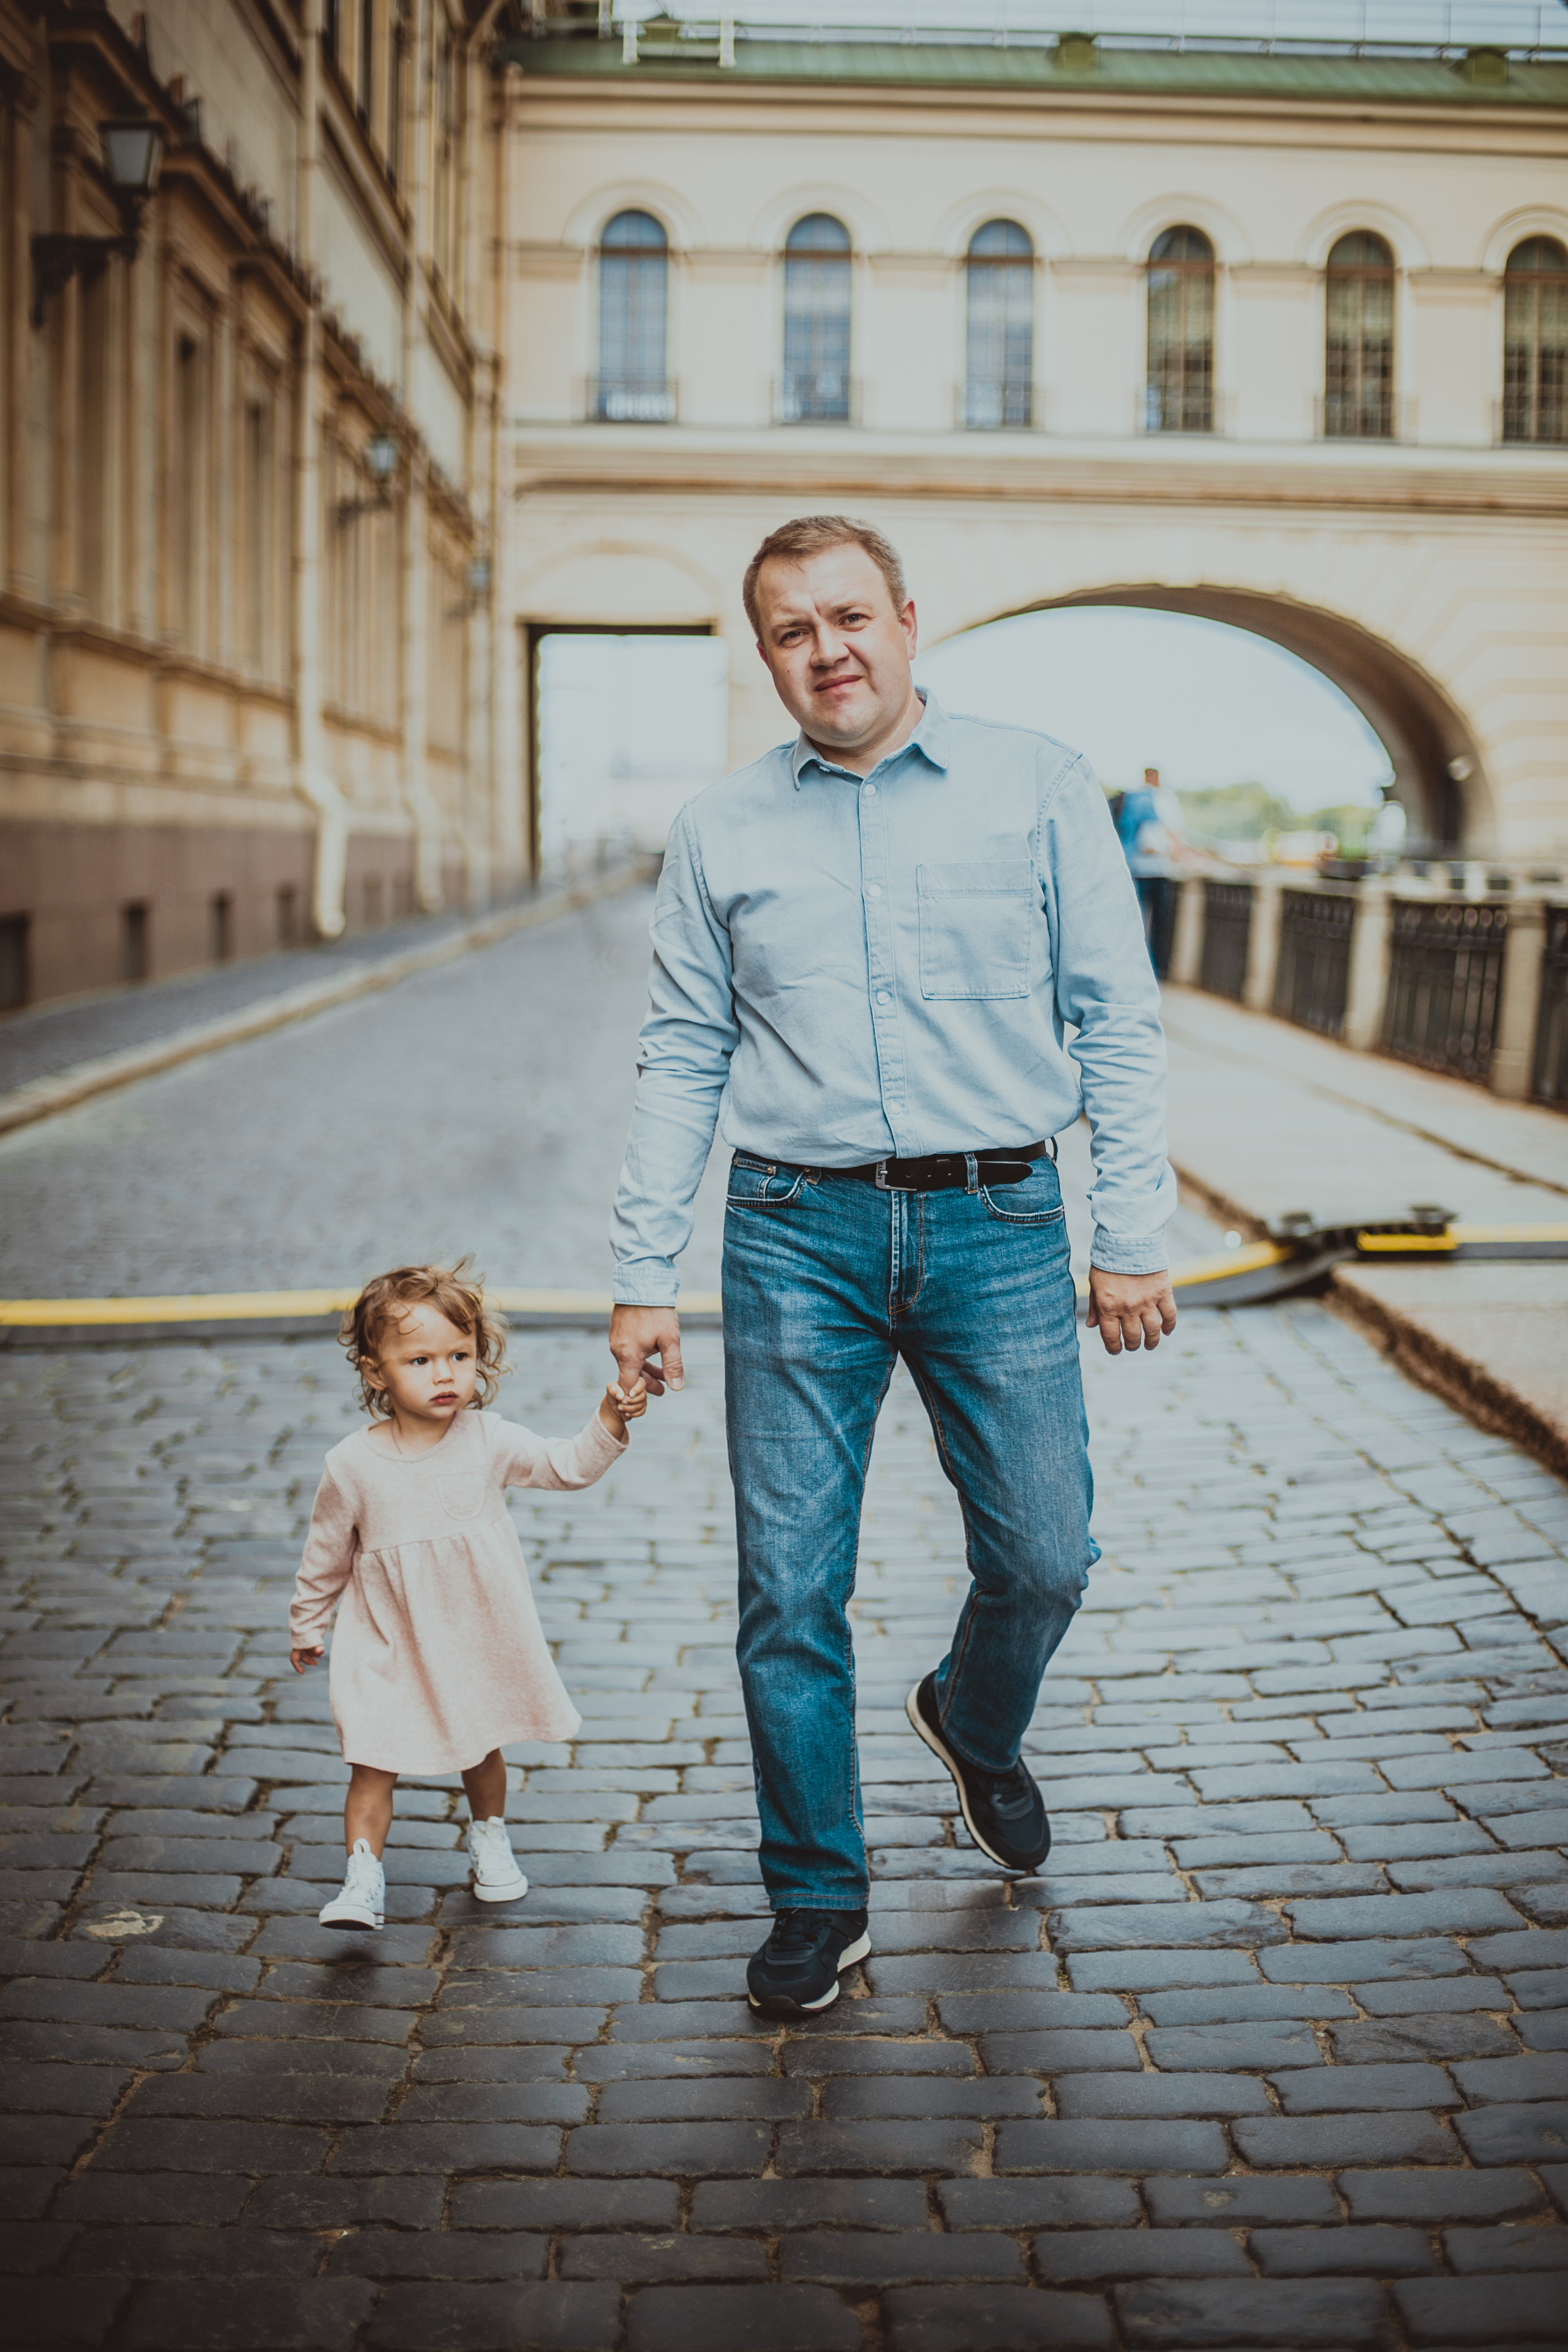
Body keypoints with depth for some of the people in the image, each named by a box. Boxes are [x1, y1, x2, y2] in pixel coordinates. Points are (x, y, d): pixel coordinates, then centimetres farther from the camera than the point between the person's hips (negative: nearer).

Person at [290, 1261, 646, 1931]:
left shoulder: (489, 1442, -10)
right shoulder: (353, 1465, -13)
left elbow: (569, 1465, -6)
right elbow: (326, 1554, 0)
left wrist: (609, 1422, -24)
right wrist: (306, 1629, 11)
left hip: (478, 1639, 2)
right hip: (389, 1646, -2)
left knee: (482, 1748, 20)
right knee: (373, 1766, -5)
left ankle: (489, 1840, 44)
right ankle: (362, 1881, 5)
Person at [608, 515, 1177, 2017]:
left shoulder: (1039, 789, 3)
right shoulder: (719, 831, 7)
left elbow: (1116, 1022, 2)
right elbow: (681, 1060, 8)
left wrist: (1134, 1238, -3)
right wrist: (643, 1274, 4)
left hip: (998, 1228, 0)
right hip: (798, 1234, 1)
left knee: (1044, 1559, 6)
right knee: (789, 1594, 2)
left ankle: (976, 1728, 41)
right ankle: (817, 1901, 20)